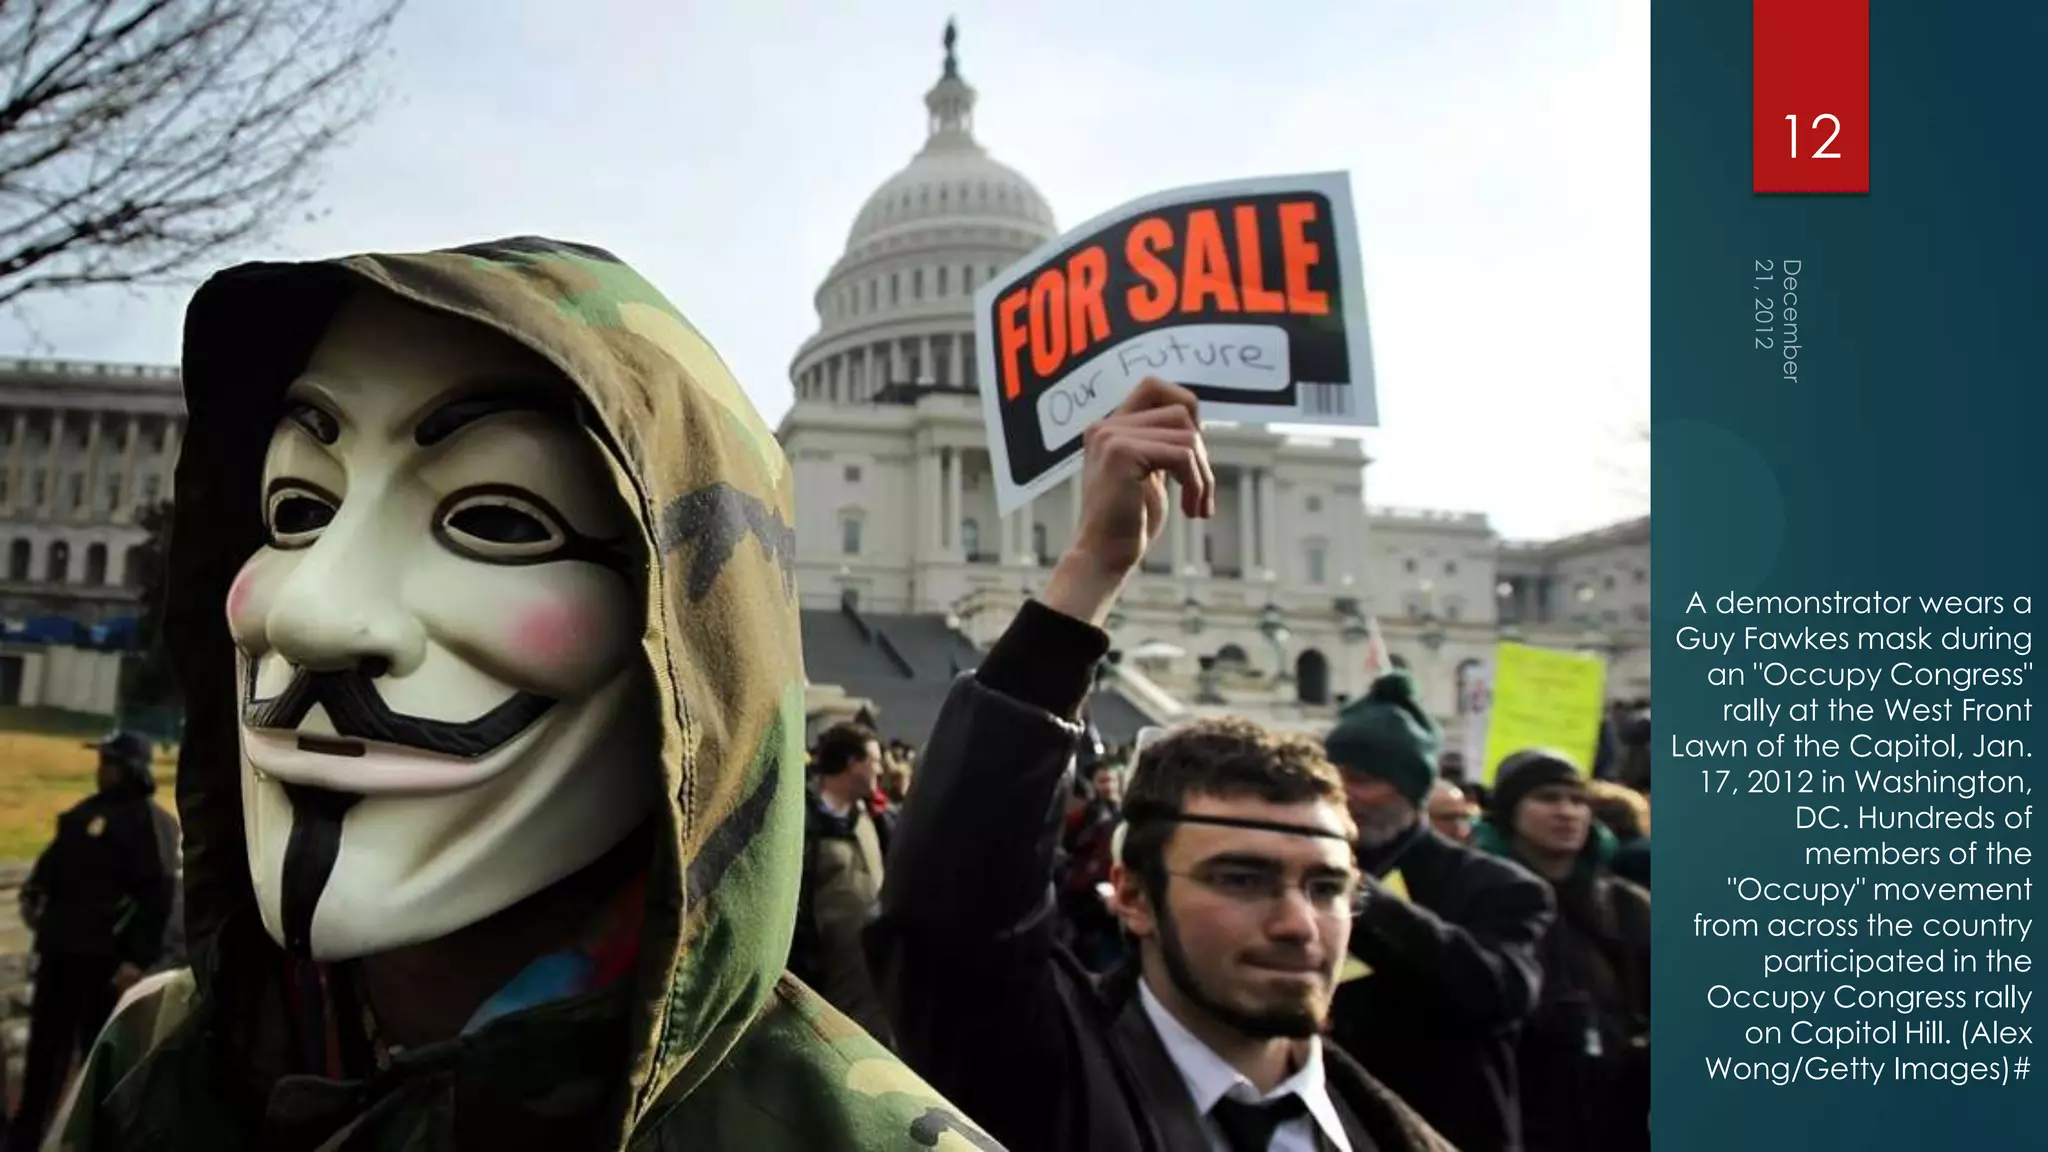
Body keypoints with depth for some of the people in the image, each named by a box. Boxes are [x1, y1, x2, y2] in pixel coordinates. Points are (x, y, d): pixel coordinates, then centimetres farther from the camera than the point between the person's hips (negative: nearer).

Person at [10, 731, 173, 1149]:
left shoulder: (145, 822, -12)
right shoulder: (85, 812, 12)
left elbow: (157, 895, -17)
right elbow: (56, 860, 22)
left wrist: (138, 958, -22)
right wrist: (33, 893, 2)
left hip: (104, 954, -7)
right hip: (61, 944, 7)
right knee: (45, 1040, 16)